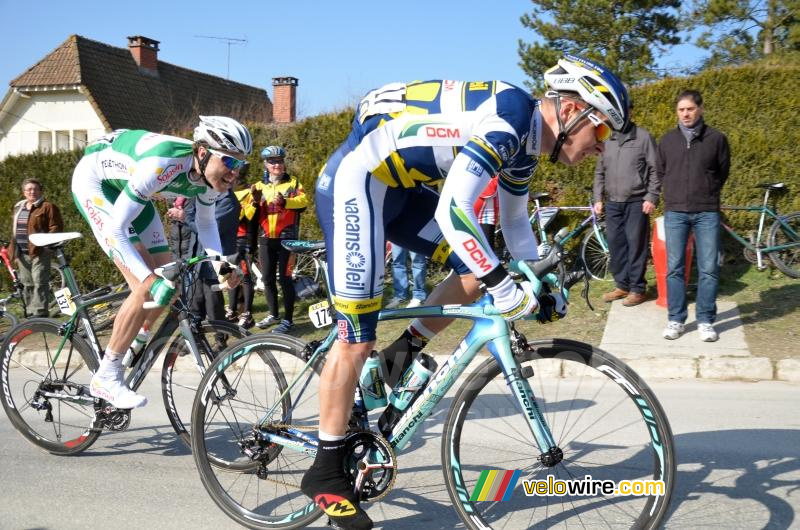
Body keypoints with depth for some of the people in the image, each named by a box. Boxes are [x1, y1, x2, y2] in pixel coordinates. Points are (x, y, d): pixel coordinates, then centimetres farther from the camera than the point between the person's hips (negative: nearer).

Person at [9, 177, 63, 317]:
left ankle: (40, 313, -10)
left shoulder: (48, 207, -2)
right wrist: (12, 248, 21)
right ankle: (30, 312, 17)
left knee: (39, 283, -11)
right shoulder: (18, 207, 20)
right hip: (22, 254, 7)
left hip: (39, 252, -7)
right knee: (27, 284, 10)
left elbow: (56, 227, -8)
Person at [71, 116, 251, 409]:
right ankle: (106, 377, -6)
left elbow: (205, 223, 4)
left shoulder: (209, 175, -16)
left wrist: (219, 263, -13)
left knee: (167, 284, 1)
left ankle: (132, 348, 25)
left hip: (127, 186, 8)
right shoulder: (160, 164, -39)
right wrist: (150, 281, -42)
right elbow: (116, 229, -36)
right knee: (147, 288, -18)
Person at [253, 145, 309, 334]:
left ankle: (288, 320, -1)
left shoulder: (293, 182, 2)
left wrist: (284, 202, -33)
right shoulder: (260, 186, 10)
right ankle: (273, 314, 24)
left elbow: (303, 201, -17)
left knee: (285, 277, -6)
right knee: (267, 278, 9)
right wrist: (255, 201, -15)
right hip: (266, 239, 4)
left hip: (286, 237, -4)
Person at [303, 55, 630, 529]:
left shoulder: (524, 141, 7)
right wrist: (505, 287, -30)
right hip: (355, 179, -9)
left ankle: (404, 354, 16)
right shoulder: (507, 121, -23)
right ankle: (326, 472, 4)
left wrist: (544, 288, 16)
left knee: (479, 269, 3)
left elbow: (516, 224, 21)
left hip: (401, 186, 9)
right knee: (357, 339, -8)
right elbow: (452, 211, -33)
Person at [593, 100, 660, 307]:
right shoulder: (606, 139, 11)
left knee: (636, 245, -2)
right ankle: (622, 285, 19)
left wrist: (651, 197, -10)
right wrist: (598, 199, 9)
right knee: (616, 245, 7)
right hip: (612, 203, 5)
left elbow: (655, 170, -3)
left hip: (636, 202, -4)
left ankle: (637, 289, 6)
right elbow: (600, 172, 16)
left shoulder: (643, 137, -2)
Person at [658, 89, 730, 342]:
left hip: (707, 213, -1)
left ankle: (706, 321, 10)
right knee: (674, 268, 3)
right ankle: (676, 320, 12)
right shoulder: (667, 140, 6)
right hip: (675, 212, 1)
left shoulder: (716, 139, 1)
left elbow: (723, 172, 13)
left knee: (709, 269, 0)